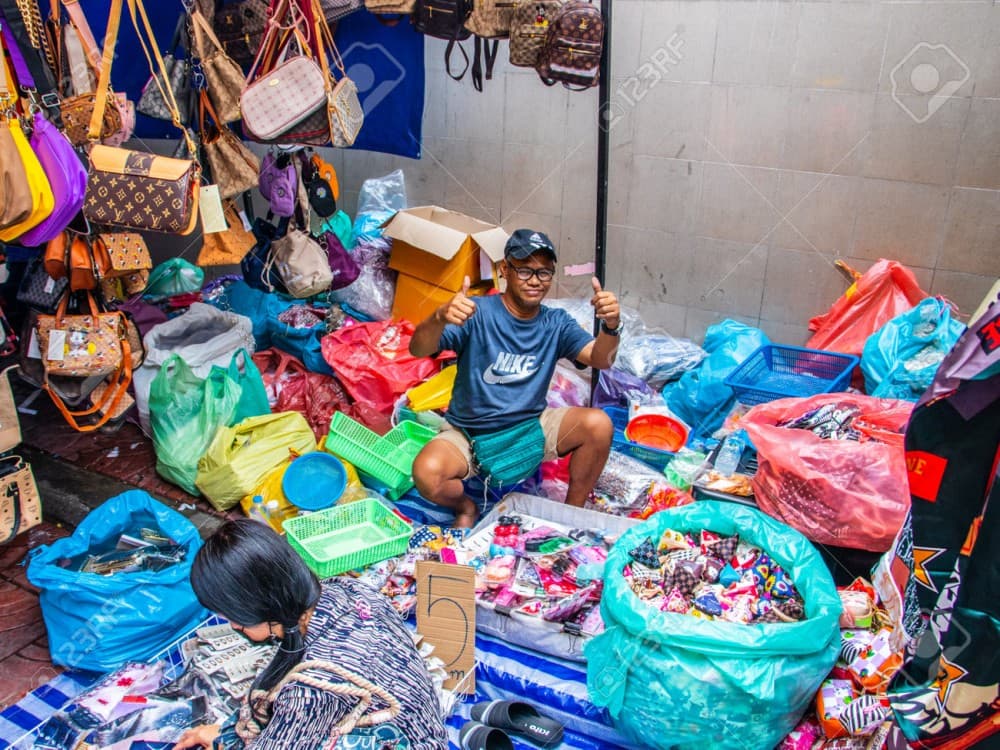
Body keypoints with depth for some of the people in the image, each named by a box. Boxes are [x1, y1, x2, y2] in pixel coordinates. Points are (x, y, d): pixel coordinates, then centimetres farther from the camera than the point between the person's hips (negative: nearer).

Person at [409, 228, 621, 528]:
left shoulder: (556, 323, -1)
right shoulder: (477, 312, -15)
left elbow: (600, 359, -14)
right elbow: (418, 349, -26)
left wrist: (611, 326, -36)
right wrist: (441, 317, -49)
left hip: (531, 427, 3)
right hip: (468, 433, -3)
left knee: (599, 424, -20)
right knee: (427, 474, -32)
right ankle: (466, 507, 6)